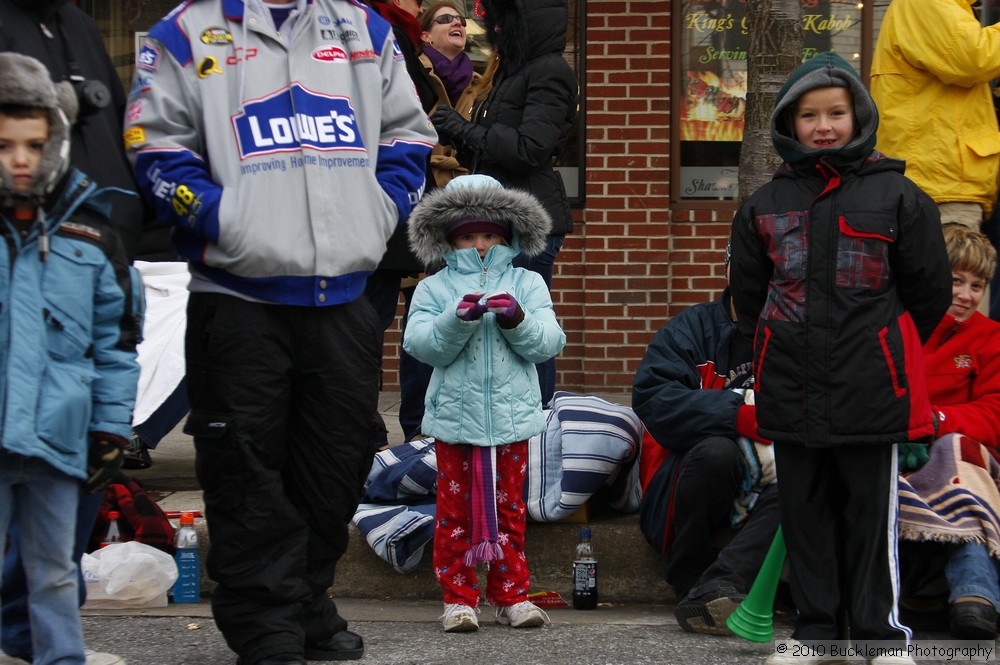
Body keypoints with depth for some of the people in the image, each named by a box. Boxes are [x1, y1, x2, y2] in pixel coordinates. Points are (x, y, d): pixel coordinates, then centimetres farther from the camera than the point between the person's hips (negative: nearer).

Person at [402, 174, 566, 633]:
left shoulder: (526, 284, 7)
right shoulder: (434, 289, 4)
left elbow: (548, 343, -2)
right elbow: (421, 344, -8)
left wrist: (517, 319, -20)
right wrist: (458, 317, -22)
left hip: (511, 417, 1)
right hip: (455, 416, -1)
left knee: (508, 508, 8)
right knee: (455, 509, 2)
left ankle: (511, 594, 15)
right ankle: (458, 597, 9)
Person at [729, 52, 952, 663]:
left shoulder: (895, 195, -1)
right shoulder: (766, 205, 9)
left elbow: (930, 291, 3)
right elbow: (750, 295, 18)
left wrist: (886, 352, 9)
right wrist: (780, 353, 13)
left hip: (871, 391, -4)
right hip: (791, 392, 4)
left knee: (871, 515, 3)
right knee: (805, 513, 10)